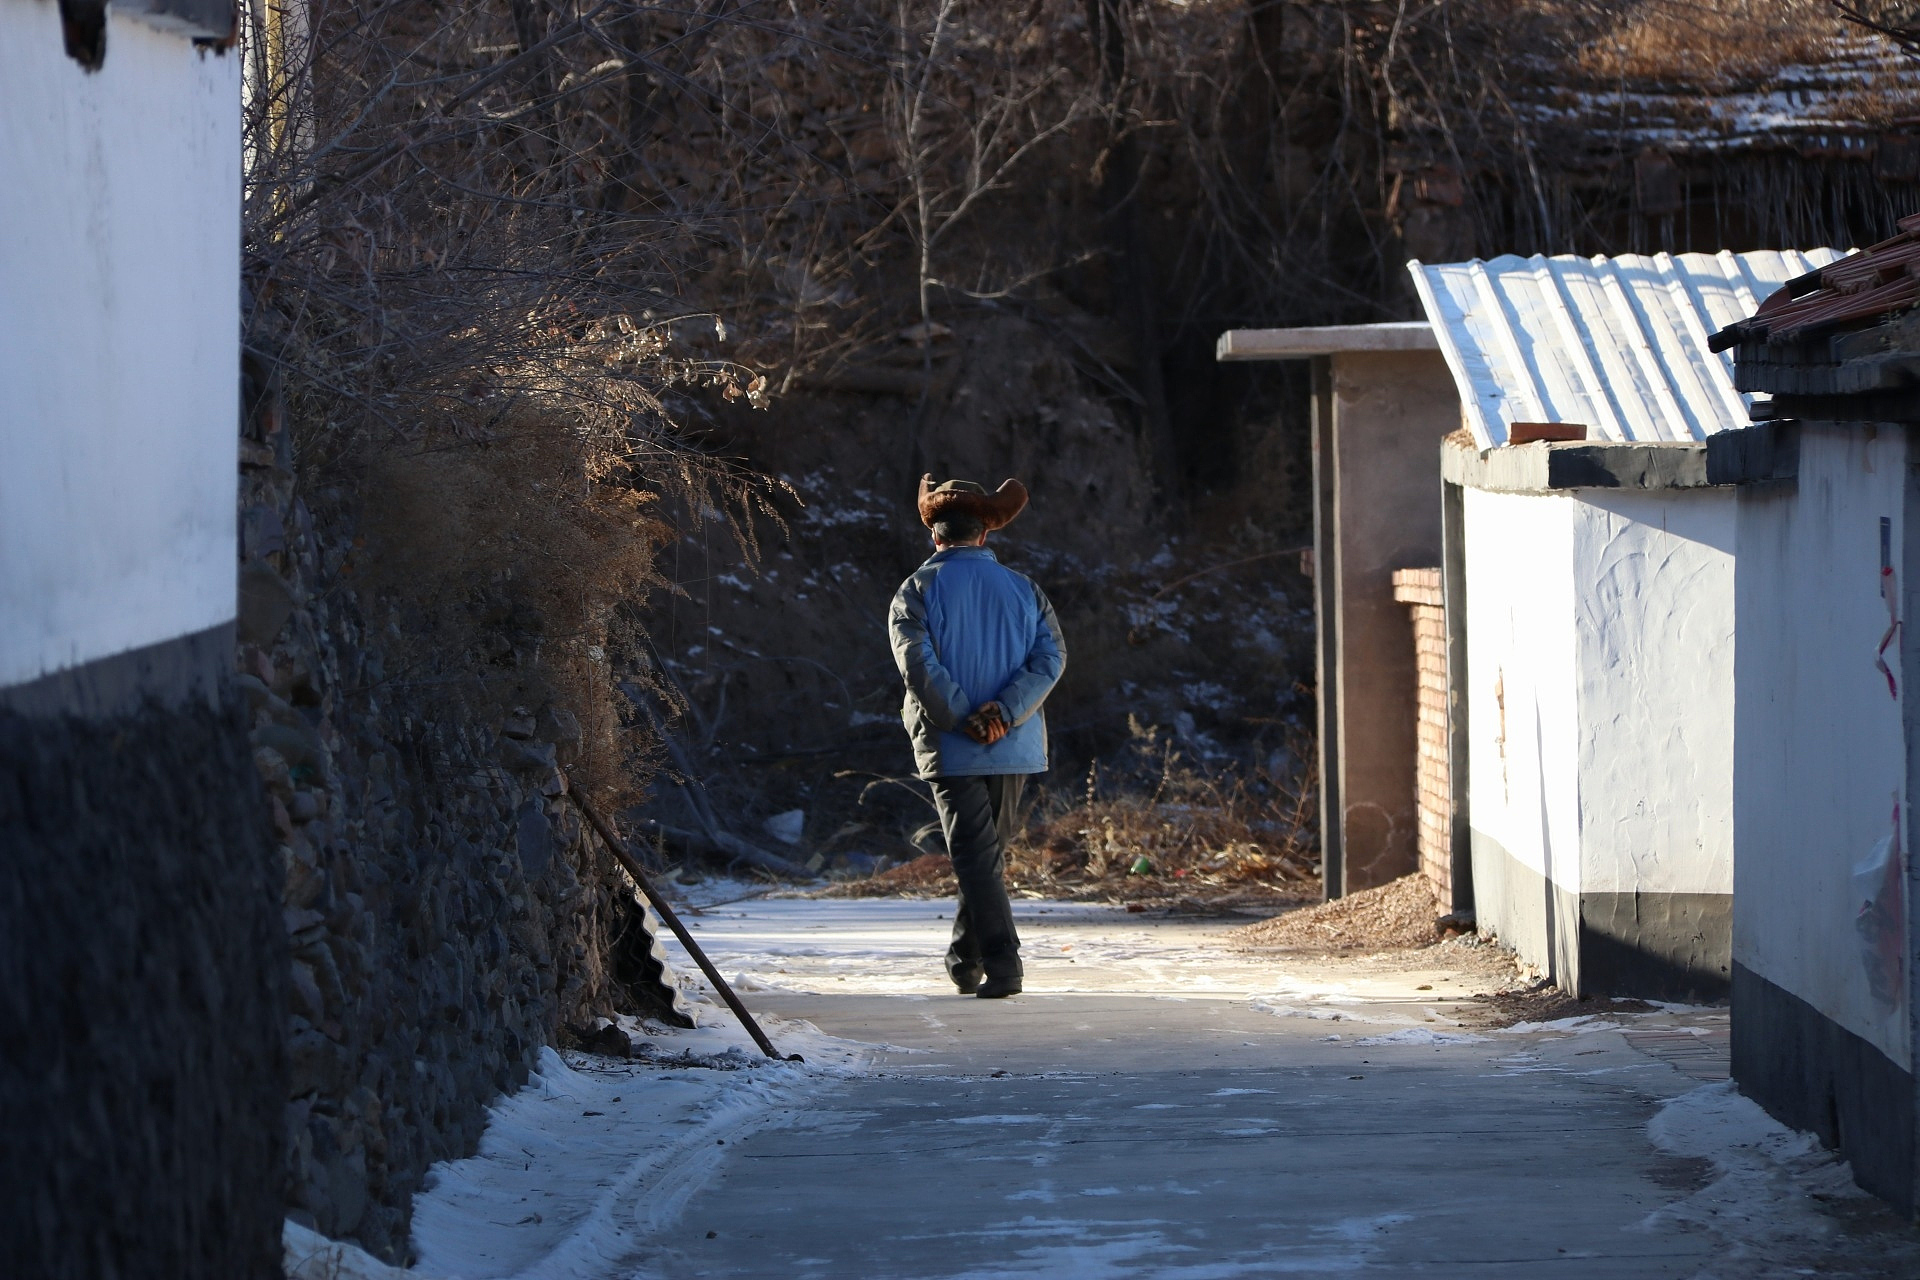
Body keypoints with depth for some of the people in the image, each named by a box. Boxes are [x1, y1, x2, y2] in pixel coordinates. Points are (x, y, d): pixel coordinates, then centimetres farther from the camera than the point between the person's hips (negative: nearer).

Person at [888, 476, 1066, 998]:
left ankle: (1002, 963, -16)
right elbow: (1050, 655, -6)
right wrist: (1004, 712, -14)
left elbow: (919, 665, -17)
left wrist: (963, 720, -12)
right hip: (1015, 745, 4)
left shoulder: (915, 592, -4)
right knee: (990, 852, 18)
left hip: (952, 747, -4)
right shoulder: (1023, 589, 6)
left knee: (976, 855, -4)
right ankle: (966, 960, 28)